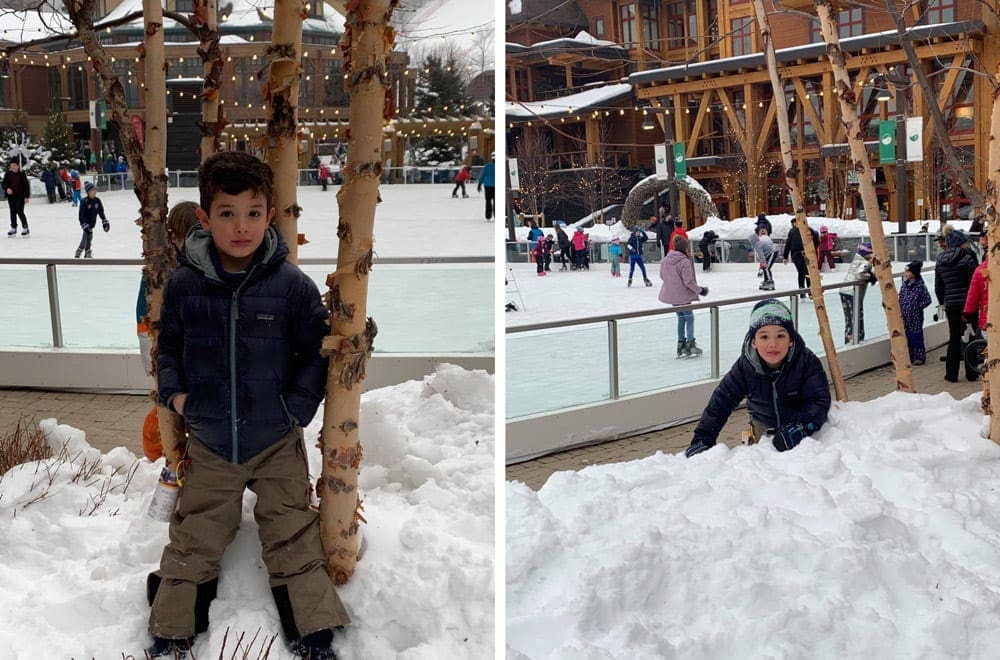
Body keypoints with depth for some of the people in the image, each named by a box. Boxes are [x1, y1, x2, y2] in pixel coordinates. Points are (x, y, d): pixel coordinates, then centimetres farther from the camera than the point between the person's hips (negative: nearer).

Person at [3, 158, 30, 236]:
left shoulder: (22, 174, -6)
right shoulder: (7, 174, 4)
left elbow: (26, 185, -4)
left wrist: (26, 197, -8)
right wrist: (7, 188, -16)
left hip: (20, 196, -4)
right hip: (11, 196, 4)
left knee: (20, 212, -9)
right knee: (13, 212, 11)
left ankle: (25, 228, 1)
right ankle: (13, 228, 20)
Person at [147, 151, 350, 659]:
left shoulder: (292, 285, -12)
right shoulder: (184, 285, -7)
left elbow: (316, 354, -1)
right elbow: (168, 347, 11)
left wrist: (297, 407, -11)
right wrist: (174, 392, -3)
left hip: (278, 444, -1)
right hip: (209, 445, 2)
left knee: (292, 540, 6)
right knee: (192, 543, 10)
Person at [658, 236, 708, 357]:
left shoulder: (667, 260, 1)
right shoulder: (685, 262, -20)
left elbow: (662, 275, 11)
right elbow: (689, 281, -20)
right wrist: (700, 290, -7)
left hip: (671, 294, 7)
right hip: (682, 295, -7)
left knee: (681, 318, 18)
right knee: (689, 318, 5)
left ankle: (681, 344, 21)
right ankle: (690, 345, 5)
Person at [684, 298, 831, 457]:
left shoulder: (806, 361, -26)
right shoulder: (745, 366, -21)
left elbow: (819, 400, -30)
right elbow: (721, 401, -16)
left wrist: (801, 426, -48)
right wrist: (703, 440, -21)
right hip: (764, 430, 2)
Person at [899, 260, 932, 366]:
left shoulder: (920, 286, -13)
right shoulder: (904, 284, 5)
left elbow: (928, 300, -9)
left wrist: (917, 307, -11)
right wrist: (900, 309, 7)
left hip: (915, 317, -6)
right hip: (905, 316, 6)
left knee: (916, 337, 1)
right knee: (907, 337, 10)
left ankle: (920, 357, 10)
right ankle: (910, 356, 19)